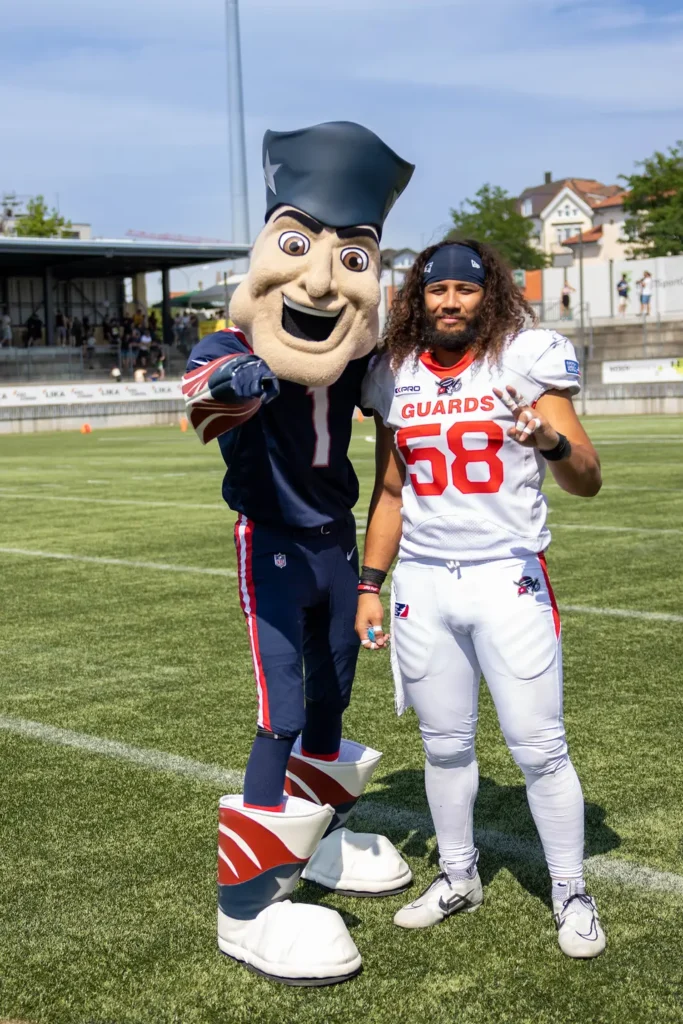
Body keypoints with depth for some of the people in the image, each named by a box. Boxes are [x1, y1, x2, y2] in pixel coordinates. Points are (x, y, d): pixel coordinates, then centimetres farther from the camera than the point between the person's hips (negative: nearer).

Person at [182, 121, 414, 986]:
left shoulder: (355, 357, -5)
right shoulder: (237, 351, -22)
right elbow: (209, 373, -45)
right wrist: (231, 382, -67)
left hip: (336, 541, 6)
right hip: (273, 547, -6)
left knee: (332, 695, 19)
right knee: (284, 713, -9)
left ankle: (319, 835, 42)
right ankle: (247, 904, 2)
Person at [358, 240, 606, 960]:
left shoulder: (527, 360, -5)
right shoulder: (396, 379, 7)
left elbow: (588, 482, -10)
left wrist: (551, 440, -31)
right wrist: (369, 585, 11)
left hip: (509, 576, -3)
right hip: (423, 581, 4)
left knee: (539, 747, -2)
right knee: (444, 744, 13)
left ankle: (570, 892, 16)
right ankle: (457, 878, 31)